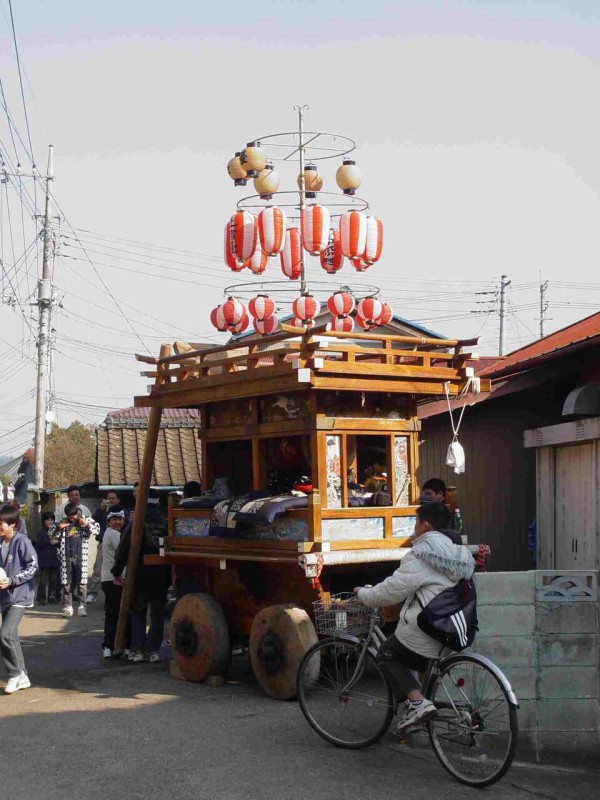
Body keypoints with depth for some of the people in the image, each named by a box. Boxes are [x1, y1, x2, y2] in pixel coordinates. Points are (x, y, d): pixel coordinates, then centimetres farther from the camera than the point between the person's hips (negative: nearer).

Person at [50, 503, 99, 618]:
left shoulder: (86, 520, 5)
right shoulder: (62, 522, 9)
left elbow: (97, 529, -1)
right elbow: (52, 537, 9)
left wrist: (87, 525, -14)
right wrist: (59, 527, -7)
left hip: (80, 557, -1)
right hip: (66, 557, 1)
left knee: (82, 582, -3)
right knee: (67, 582, 3)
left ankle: (82, 606, 2)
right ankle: (67, 606, 9)